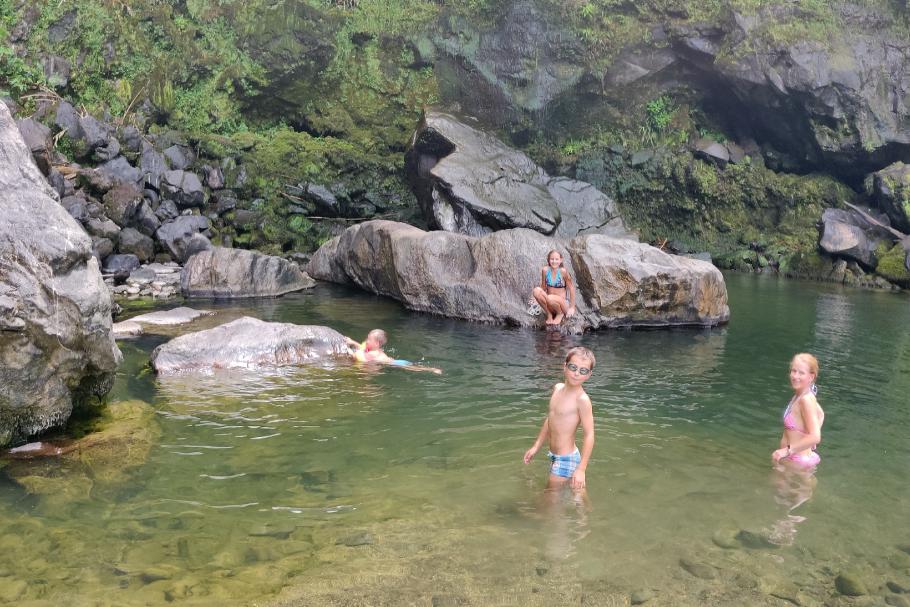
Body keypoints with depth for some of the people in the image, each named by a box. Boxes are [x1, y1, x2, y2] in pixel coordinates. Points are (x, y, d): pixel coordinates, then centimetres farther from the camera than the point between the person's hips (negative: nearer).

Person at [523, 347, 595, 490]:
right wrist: (536, 446, 17)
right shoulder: (558, 388, 3)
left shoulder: (582, 399, -21)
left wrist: (581, 469, -24)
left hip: (566, 459, -8)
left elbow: (589, 435, -21)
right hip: (554, 456, 8)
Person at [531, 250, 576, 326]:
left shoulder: (563, 271, -14)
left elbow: (571, 288, -7)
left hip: (563, 303, -3)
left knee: (550, 298, -36)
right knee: (536, 290, -23)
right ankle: (549, 314, -6)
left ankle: (561, 314, -2)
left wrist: (572, 307, -6)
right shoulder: (545, 270, -4)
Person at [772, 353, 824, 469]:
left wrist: (787, 450, -29)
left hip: (797, 462, -9)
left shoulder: (806, 400, -25)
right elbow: (820, 415, 22)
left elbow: (815, 437, -32)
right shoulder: (802, 395, 2)